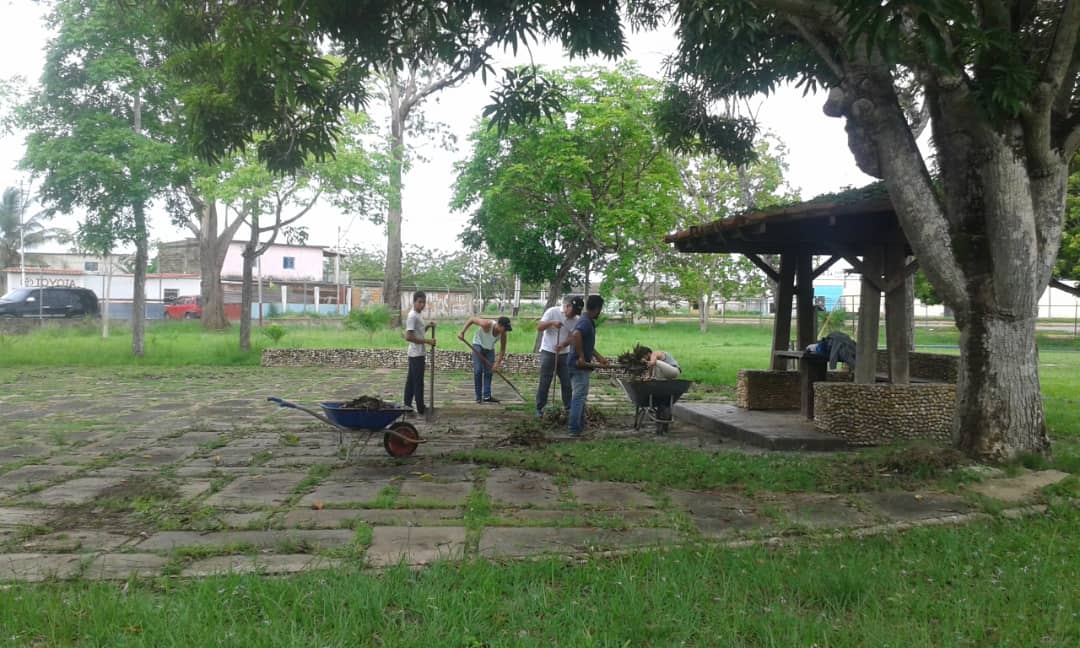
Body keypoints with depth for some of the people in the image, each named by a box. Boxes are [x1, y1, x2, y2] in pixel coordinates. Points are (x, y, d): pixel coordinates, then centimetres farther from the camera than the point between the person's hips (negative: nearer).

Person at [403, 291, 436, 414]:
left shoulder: (418, 315, 13)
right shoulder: (412, 316, -18)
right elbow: (408, 337, -25)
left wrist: (428, 326, 8)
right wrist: (427, 341, -23)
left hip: (417, 353, 10)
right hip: (417, 354, -10)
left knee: (411, 380, 13)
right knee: (418, 381, -5)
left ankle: (407, 405, 20)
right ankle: (420, 408, -1)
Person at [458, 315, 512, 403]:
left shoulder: (503, 333, -21)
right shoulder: (486, 324, -34)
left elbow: (502, 349, -12)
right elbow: (471, 319, -22)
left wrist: (497, 363, -18)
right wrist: (462, 332, -24)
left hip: (490, 349, 4)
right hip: (478, 345, -4)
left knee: (489, 372, -2)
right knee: (478, 371, -11)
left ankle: (487, 396, 2)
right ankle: (478, 397, -5)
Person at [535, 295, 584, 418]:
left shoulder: (575, 320, 1)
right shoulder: (553, 311, -10)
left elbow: (571, 337, -5)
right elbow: (539, 327, -12)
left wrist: (562, 345, -26)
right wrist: (552, 322, -30)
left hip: (563, 354, 4)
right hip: (548, 352, -4)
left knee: (567, 382, 7)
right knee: (544, 382, -1)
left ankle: (568, 407, 19)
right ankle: (539, 409, 8)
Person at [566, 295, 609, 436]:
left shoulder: (588, 322, 14)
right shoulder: (586, 322, -18)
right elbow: (575, 336, -38)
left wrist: (599, 357, 17)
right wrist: (581, 357, -30)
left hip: (581, 365, 10)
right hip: (580, 365, -10)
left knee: (580, 395, 18)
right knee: (579, 396, -7)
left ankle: (580, 425, 28)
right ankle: (574, 428, -4)